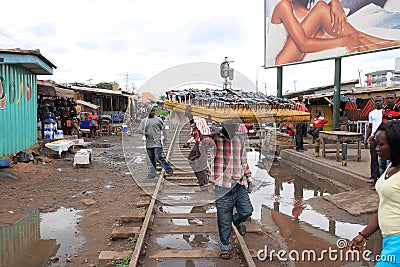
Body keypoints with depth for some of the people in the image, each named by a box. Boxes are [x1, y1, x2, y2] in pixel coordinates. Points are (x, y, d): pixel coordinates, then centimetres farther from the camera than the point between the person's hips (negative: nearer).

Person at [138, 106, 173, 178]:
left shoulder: (158, 120, 3)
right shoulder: (144, 121, 13)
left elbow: (163, 128, 3)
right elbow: (140, 129, 14)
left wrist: (165, 137, -9)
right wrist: (144, 133, -8)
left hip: (157, 142, -5)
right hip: (148, 143, 5)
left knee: (158, 157, -14)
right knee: (151, 159, 11)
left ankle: (169, 170, -6)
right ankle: (152, 173, 20)